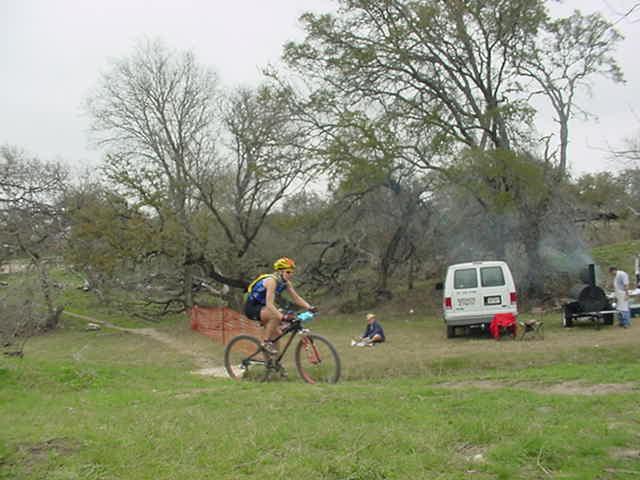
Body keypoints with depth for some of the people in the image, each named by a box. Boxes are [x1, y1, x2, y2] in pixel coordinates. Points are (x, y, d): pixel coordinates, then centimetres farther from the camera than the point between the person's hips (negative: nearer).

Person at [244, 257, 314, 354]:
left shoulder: (286, 283, -3)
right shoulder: (272, 281, -28)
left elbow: (296, 298, -3)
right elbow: (269, 304, -38)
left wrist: (309, 307, -20)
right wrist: (283, 317, -50)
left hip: (261, 307, 9)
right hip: (252, 308, -9)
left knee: (276, 335, 6)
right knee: (276, 316, -32)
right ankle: (266, 342, -16)